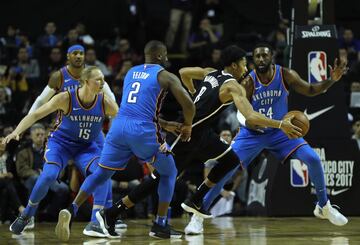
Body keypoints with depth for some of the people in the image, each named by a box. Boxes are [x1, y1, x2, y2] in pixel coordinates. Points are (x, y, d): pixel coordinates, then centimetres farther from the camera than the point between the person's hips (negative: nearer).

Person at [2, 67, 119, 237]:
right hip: (60, 142, -3)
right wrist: (16, 132, -33)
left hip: (87, 146, 3)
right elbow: (35, 115, -21)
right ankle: (26, 216, -3)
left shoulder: (106, 103, -16)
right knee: (49, 174, -26)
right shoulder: (66, 98, -23)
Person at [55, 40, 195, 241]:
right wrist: (187, 126, 13)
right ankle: (160, 226, 13)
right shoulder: (166, 76, 4)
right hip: (143, 130, -5)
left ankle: (72, 210, -10)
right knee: (169, 173, 16)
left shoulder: (131, 72, 23)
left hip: (119, 126, 5)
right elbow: (188, 104, -6)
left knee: (101, 173, 11)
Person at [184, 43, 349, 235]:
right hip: (252, 133, -2)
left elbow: (310, 91, -5)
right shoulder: (248, 82, -20)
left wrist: (332, 80, -21)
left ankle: (324, 206, 9)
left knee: (312, 158, -13)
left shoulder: (285, 75, -15)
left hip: (279, 131, 2)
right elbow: (244, 115, -18)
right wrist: (248, 121, -41)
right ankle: (198, 215, -5)